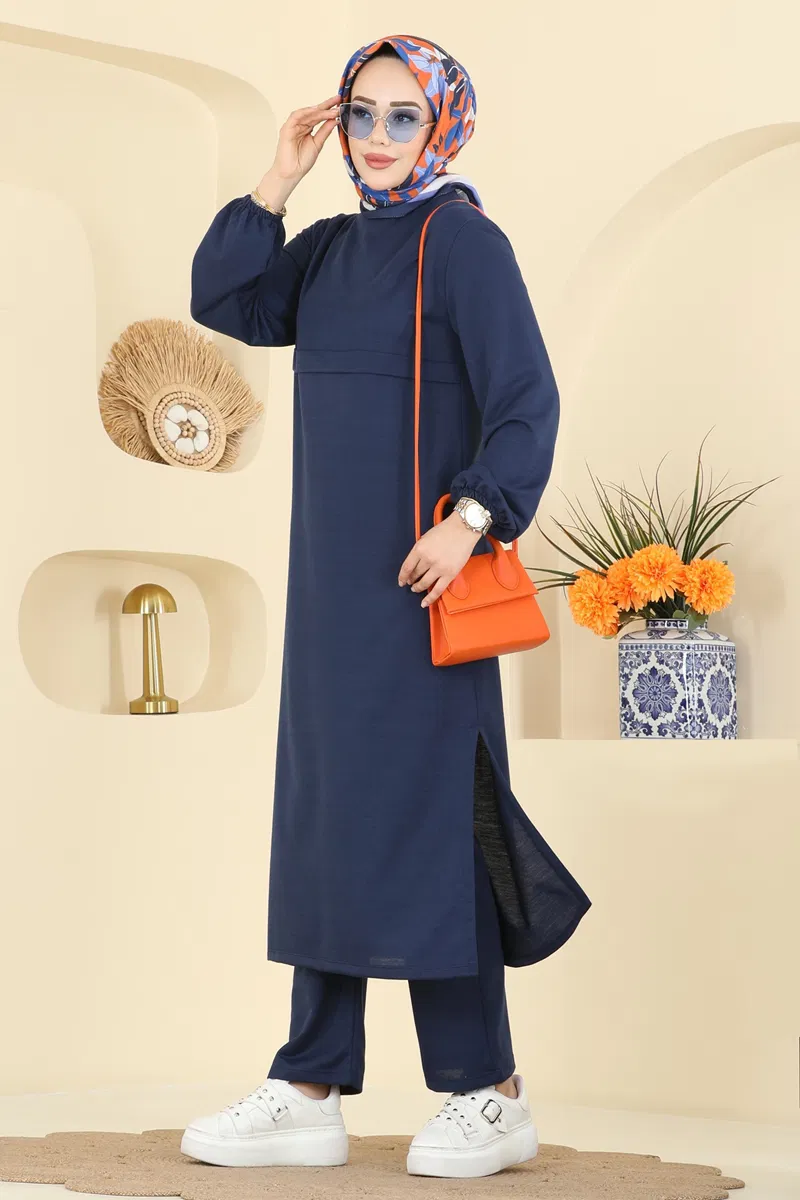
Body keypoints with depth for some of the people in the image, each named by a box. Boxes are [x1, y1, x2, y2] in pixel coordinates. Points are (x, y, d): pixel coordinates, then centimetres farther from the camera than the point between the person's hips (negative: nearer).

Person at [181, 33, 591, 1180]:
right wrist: (277, 181, 0)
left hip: (420, 579, -8)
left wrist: (473, 517, -23)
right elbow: (224, 305, 4)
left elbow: (527, 400, -12)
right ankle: (312, 1094, 14)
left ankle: (487, 1093, 4)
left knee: (421, 811, -6)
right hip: (334, 582, 8)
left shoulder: (463, 239, -6)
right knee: (323, 818, 8)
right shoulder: (331, 246, 15)